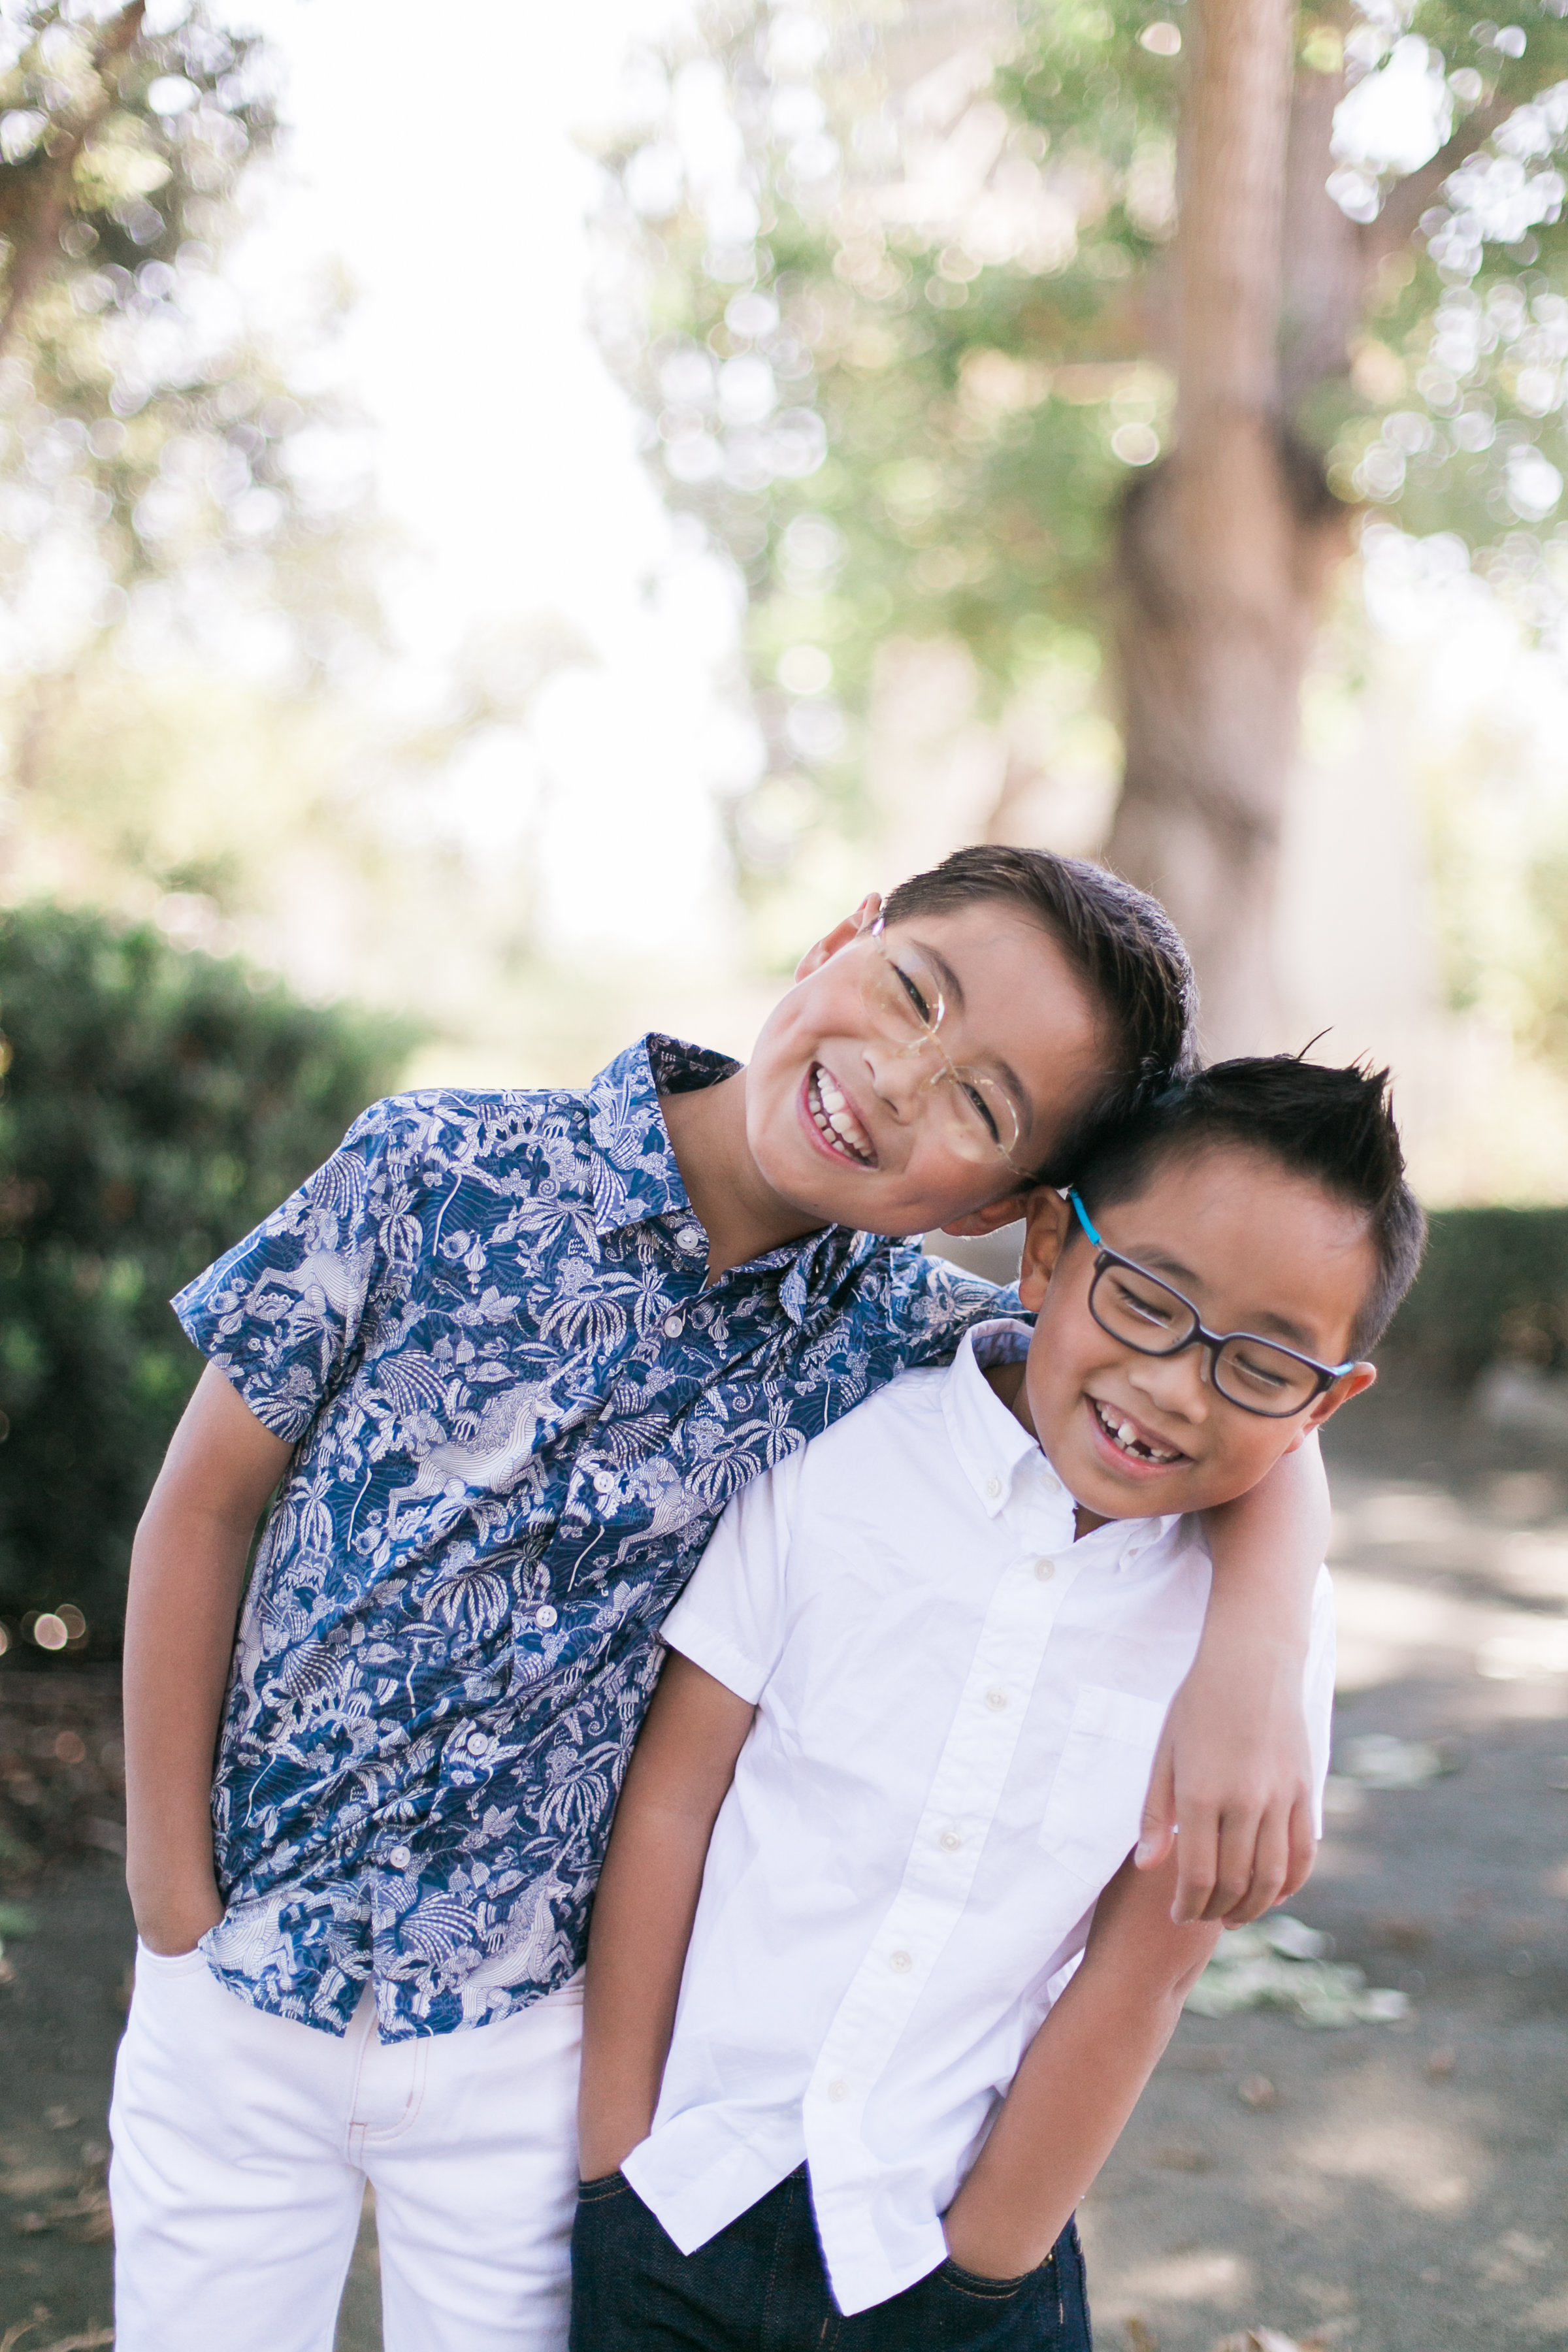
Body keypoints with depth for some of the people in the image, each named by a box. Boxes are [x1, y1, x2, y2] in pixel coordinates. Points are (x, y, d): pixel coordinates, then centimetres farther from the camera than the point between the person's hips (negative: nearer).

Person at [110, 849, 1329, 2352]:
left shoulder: (892, 1333, -12)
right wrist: (170, 1890, -4)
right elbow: (205, 1503, -7)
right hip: (237, 1993, 0)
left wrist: (1253, 1658, -26)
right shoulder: (441, 1171, -16)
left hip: (528, 2042, 0)